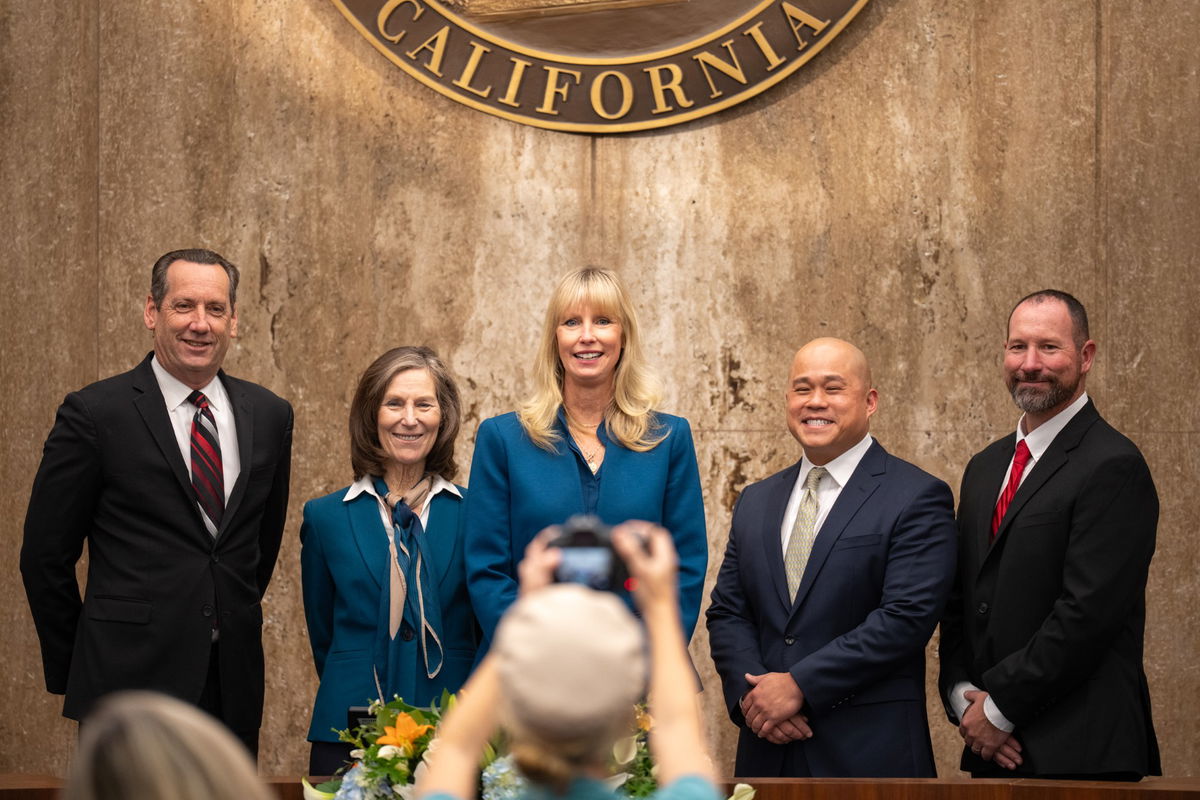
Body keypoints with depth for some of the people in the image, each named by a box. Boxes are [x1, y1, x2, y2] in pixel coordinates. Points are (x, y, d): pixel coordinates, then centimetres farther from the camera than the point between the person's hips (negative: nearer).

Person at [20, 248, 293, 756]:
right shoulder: (94, 414, -5)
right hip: (130, 690, -4)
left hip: (234, 689, 4)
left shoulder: (269, 415, 8)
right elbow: (45, 557, -1)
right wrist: (72, 673, 3)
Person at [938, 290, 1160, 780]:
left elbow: (1088, 614, -18)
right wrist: (963, 697, 0)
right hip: (995, 745, 7)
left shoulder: (1114, 468, -12)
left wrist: (999, 708, -13)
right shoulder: (985, 468, 15)